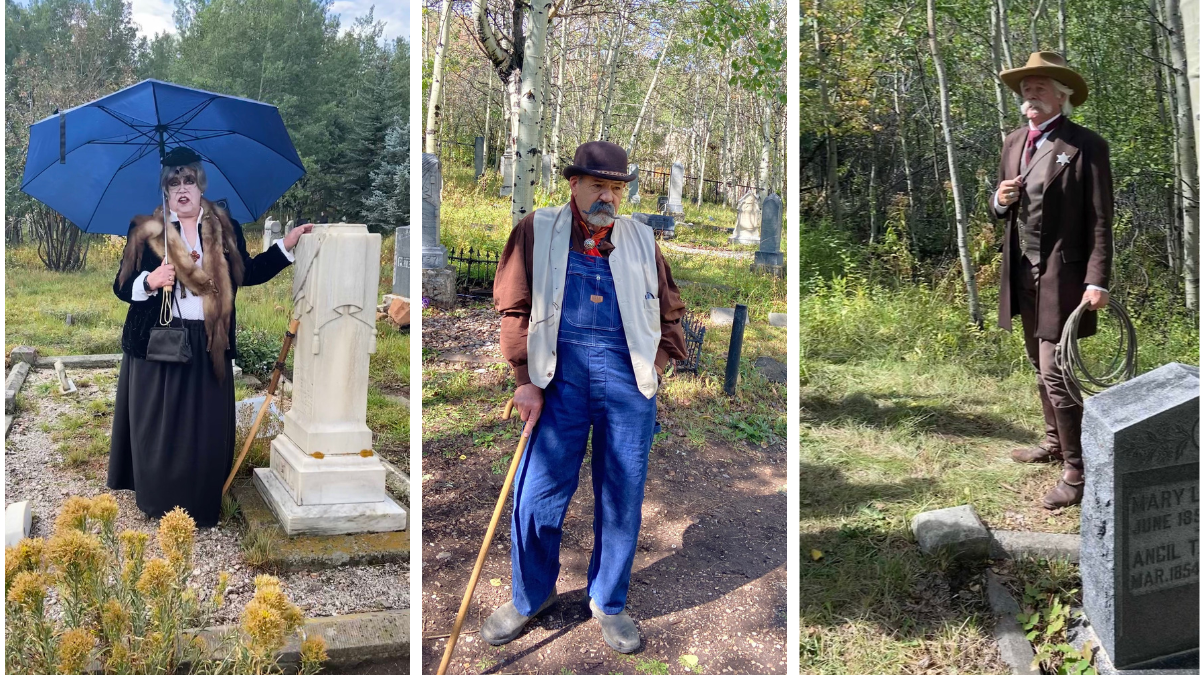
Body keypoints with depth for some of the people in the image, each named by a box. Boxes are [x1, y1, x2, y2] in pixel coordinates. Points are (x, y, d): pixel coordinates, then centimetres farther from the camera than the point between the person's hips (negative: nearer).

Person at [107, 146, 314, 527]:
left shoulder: (226, 229, 7)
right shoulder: (145, 230, 1)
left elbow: (248, 274, 11)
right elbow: (121, 286, -2)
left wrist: (285, 246, 6)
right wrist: (149, 281, -22)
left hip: (209, 346, 2)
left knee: (206, 430, 6)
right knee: (159, 428, 4)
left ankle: (201, 506, 19)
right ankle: (158, 504, 17)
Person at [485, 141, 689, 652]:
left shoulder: (640, 240, 15)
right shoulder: (537, 230, 7)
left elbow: (670, 310, 21)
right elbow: (514, 307, 3)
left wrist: (657, 362, 8)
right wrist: (526, 379, -3)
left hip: (627, 376, 2)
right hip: (561, 370, -2)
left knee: (623, 494, 6)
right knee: (538, 490, -2)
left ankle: (608, 603, 23)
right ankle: (529, 596, 21)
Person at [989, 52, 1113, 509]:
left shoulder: (1085, 146, -10)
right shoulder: (1014, 144, 11)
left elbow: (1100, 221, -12)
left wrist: (1097, 281, -19)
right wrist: (1000, 202, -5)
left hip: (1062, 274, -7)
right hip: (1022, 273, 7)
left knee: (1055, 372, -10)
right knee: (1040, 365, 19)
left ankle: (1076, 471, 0)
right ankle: (1055, 442, 36)